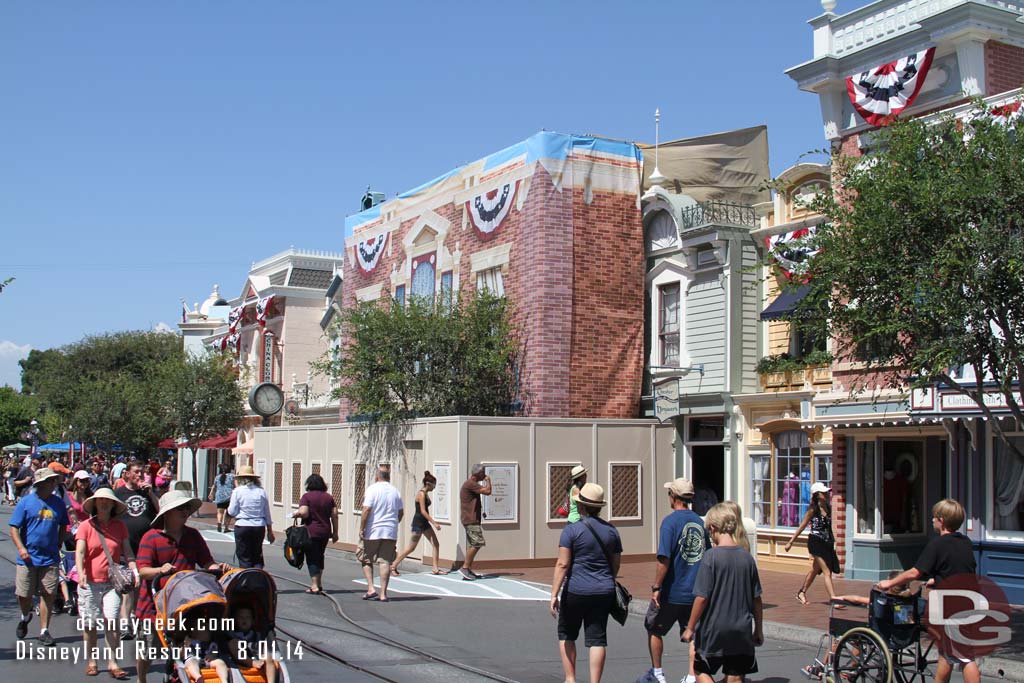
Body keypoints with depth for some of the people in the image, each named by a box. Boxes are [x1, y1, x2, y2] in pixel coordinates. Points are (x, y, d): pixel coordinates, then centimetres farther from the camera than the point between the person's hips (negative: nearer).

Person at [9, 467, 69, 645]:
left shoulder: (58, 503, 5)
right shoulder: (26, 502, -4)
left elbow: (63, 527, 18)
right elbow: (14, 528, -4)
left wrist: (58, 546, 9)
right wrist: (21, 548, -15)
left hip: (50, 558, 2)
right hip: (28, 558, -2)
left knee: (48, 595, 1)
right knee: (24, 595, 5)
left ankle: (44, 631, 11)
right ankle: (25, 617, 36)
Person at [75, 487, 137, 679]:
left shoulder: (119, 526, 9)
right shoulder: (86, 526, 0)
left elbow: (127, 551, 7)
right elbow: (79, 552, -9)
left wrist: (134, 570, -9)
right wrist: (80, 573, -25)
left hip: (112, 582, 1)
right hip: (90, 582, -1)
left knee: (112, 621, -8)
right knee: (89, 623, 6)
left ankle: (113, 662, -5)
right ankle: (91, 661, 20)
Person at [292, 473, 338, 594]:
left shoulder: (307, 496, -8)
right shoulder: (329, 497, 7)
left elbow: (303, 513, -20)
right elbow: (334, 515, 5)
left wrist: (296, 514, 2)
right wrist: (335, 532, 10)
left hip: (311, 532, -5)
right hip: (325, 532, 5)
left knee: (312, 558, 0)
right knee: (319, 557, 19)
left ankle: (314, 586, -4)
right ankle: (319, 583, 24)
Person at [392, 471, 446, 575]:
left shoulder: (426, 494, 10)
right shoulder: (421, 494, -18)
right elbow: (423, 511, -23)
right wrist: (434, 523, -25)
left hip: (424, 523, 9)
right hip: (418, 523, -9)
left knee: (436, 544, 4)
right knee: (411, 547, -2)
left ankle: (436, 569, 6)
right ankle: (394, 566, 10)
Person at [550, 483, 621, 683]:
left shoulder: (572, 529, -8)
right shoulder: (611, 530, 6)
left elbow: (562, 564, -13)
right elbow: (615, 565, 12)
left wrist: (554, 594, -12)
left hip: (576, 591, -3)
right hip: (604, 592, 4)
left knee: (566, 635, 14)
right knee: (597, 639, 4)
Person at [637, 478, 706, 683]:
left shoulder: (671, 521, -14)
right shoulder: (699, 522, 6)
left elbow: (664, 558, -21)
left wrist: (656, 587, -14)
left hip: (672, 592, -5)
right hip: (695, 592, 5)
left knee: (654, 629, 13)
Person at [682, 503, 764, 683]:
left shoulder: (711, 556, -14)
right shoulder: (746, 557, 0)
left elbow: (702, 597, -15)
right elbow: (756, 599, 5)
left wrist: (690, 628, -6)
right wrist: (758, 629, 17)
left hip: (713, 629, -4)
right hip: (741, 630, 4)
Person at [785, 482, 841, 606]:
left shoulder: (829, 508, 8)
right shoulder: (813, 510, -9)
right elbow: (802, 526, -5)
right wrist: (791, 542, -4)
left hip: (827, 543, 7)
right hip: (816, 542, -7)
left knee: (815, 570, 18)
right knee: (827, 572, -13)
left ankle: (801, 593, 33)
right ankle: (833, 599, -16)